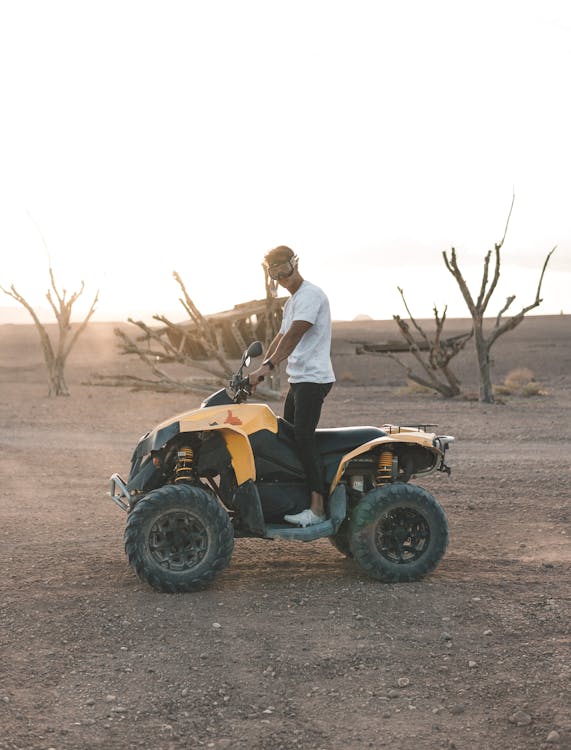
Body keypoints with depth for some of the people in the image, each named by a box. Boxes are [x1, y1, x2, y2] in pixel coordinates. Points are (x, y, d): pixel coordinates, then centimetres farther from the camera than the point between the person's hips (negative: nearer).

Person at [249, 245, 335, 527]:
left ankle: (317, 507, -22)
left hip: (313, 378, -10)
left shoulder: (311, 295, -11)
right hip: (297, 379, 11)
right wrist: (259, 369, 20)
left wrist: (268, 366, -27)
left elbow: (293, 336, -21)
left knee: (303, 438, -19)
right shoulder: (292, 301, 22)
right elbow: (280, 337, 26)